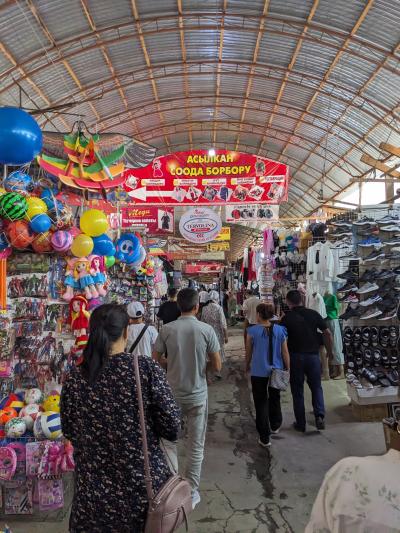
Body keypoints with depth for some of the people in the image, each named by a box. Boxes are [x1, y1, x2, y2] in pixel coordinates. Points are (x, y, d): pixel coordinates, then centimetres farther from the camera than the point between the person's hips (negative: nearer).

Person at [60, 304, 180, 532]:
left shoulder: (75, 378, -10)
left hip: (94, 491, 2)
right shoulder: (147, 369, -19)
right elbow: (172, 429, -14)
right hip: (144, 485, -2)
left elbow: (69, 432, 5)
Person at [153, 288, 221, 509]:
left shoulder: (167, 329, -9)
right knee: (196, 446, 14)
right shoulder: (207, 330, -12)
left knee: (169, 443, 17)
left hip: (172, 395, 1)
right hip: (197, 395, -1)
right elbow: (217, 366, -9)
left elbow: (155, 362, -4)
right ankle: (191, 492, 25)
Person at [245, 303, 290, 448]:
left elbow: (248, 351, 0)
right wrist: (288, 369, 11)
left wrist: (247, 366, 17)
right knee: (275, 399, 24)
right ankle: (275, 426, 44)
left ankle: (264, 438, 9)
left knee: (261, 403, 6)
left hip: (258, 372, -3)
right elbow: (285, 352, -1)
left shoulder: (252, 331, -11)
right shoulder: (280, 330, -5)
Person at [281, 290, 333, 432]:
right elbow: (328, 333, -1)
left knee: (297, 391, 10)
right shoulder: (313, 314, -1)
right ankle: (319, 415, 0)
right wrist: (329, 351, 13)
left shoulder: (287, 318, -8)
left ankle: (300, 423, 15)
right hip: (313, 355, 2)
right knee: (316, 387, 17)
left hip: (295, 357, -2)